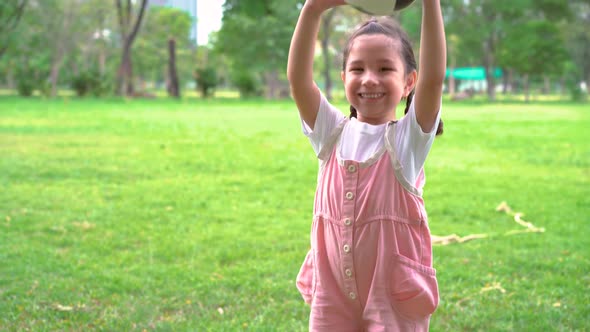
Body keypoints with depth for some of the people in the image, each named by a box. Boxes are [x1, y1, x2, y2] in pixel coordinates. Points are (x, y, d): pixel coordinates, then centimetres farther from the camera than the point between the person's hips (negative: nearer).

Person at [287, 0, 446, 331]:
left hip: (395, 295, -3)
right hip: (333, 292, 3)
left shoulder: (409, 137, -5)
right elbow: (298, 79, -11)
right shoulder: (333, 133, 2)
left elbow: (433, 78, -21)